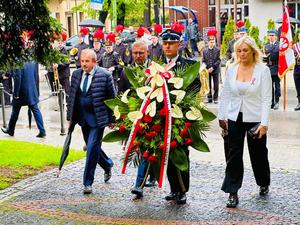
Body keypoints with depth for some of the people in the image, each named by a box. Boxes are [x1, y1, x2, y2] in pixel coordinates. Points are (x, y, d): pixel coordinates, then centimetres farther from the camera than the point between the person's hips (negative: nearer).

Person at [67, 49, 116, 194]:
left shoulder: (104, 75, -10)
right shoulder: (76, 74, 5)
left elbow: (112, 98, -5)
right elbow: (72, 96, 11)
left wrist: (111, 119, -3)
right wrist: (70, 117, 8)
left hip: (97, 118, -6)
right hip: (83, 118, 6)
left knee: (92, 148, -11)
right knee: (92, 147, 16)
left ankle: (88, 183, -2)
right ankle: (108, 165, 44)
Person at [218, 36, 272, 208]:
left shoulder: (263, 70, -7)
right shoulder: (231, 70, 2)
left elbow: (266, 98, -10)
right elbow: (225, 95, 9)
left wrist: (264, 123, -15)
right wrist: (222, 116, 7)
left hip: (255, 119, -2)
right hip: (235, 118, 2)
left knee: (258, 154, 13)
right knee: (234, 155, 0)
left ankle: (264, 184, 38)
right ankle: (233, 193, 6)